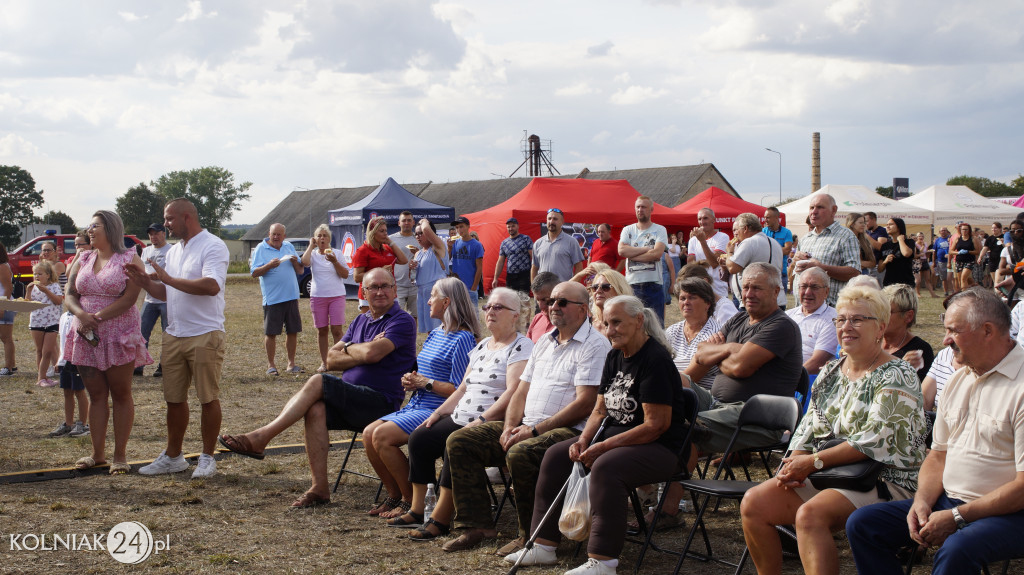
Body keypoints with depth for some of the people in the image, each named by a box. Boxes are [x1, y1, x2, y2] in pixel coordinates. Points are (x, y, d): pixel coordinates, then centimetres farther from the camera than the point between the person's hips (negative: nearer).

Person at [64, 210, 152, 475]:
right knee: (96, 395, 8)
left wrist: (97, 318, -18)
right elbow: (69, 295, 8)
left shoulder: (129, 259, -3)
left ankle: (120, 455, 5)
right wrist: (82, 315, -14)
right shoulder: (83, 260, 13)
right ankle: (97, 453, 15)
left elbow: (129, 298, -14)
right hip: (86, 337, 5)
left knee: (121, 395, 1)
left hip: (118, 336, -5)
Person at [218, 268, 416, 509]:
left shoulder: (402, 321, -4)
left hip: (381, 403, -7)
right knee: (316, 409, -26)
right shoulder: (360, 321, 21)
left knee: (318, 382, -23)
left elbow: (372, 353, -20)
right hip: (351, 403, 7)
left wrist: (348, 348, 1)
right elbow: (331, 361, 11)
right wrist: (362, 354, -5)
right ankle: (319, 488, -24)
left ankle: (260, 438, -21)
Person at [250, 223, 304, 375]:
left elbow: (300, 271, 15)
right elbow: (254, 272, -8)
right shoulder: (261, 249, -1)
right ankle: (271, 365, 9)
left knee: (293, 331, 7)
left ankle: (291, 364, 17)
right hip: (272, 298, -4)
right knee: (271, 333, 0)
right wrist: (269, 265, -22)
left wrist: (295, 262, -6)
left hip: (291, 296, 4)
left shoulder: (289, 247, 13)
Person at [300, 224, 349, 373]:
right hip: (317, 296, 1)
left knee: (337, 329, -8)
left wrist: (335, 262, -14)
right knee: (322, 331, 5)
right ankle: (323, 363, 13)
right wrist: (311, 245, -6)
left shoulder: (336, 254, 5)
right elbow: (304, 262, -19)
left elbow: (345, 275, 0)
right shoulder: (313, 254, 5)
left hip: (337, 295, -1)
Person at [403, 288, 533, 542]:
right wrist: (438, 413, 10)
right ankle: (418, 510, -4)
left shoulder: (521, 347, -7)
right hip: (460, 418, 9)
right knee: (419, 438, -7)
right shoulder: (482, 346, 22)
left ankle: (440, 519, -23)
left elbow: (512, 393, -18)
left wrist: (481, 421, -25)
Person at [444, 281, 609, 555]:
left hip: (569, 430, -9)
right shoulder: (545, 342, 21)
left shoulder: (594, 344, -7)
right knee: (460, 441, -4)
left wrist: (535, 430, -18)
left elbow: (584, 403, -16)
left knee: (520, 454, -37)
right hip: (526, 427, 9)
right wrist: (510, 427, 0)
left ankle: (531, 536, -19)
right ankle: (475, 524, -2)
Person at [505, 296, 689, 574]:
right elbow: (601, 409, 15)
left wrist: (605, 446, -22)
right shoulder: (615, 357, 11)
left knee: (605, 467, -35)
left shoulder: (656, 360, -17)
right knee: (555, 455, 2)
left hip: (658, 447, -10)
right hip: (614, 438, 10)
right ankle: (543, 544, 6)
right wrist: (584, 440, -5)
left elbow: (656, 425, -22)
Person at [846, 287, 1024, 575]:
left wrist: (956, 517, -18)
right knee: (861, 524, -5)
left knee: (956, 550, -38)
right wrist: (922, 501, -3)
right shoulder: (958, 380, 13)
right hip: (947, 502, 8)